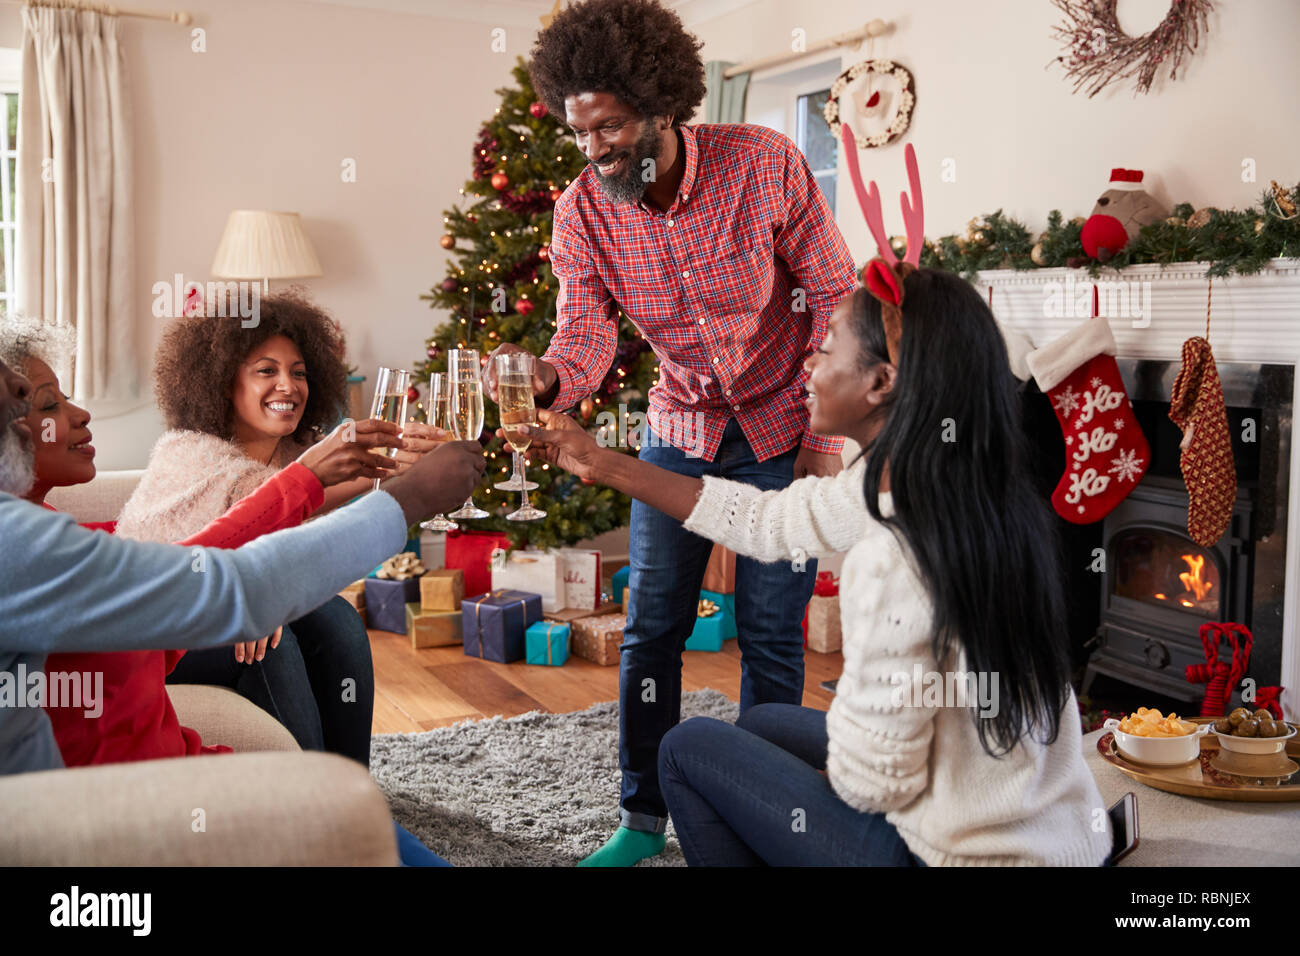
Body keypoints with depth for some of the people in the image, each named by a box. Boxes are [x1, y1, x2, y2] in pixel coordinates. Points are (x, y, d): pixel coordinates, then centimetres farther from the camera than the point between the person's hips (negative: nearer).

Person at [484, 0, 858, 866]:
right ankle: (644, 818, 21)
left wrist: (825, 437, -13)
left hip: (782, 428, -3)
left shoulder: (765, 163, -19)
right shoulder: (583, 212, -11)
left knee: (770, 633, 1)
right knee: (651, 628, 5)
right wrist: (544, 382, -40)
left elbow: (833, 294, -11)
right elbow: (586, 337, -15)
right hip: (680, 429, 3)